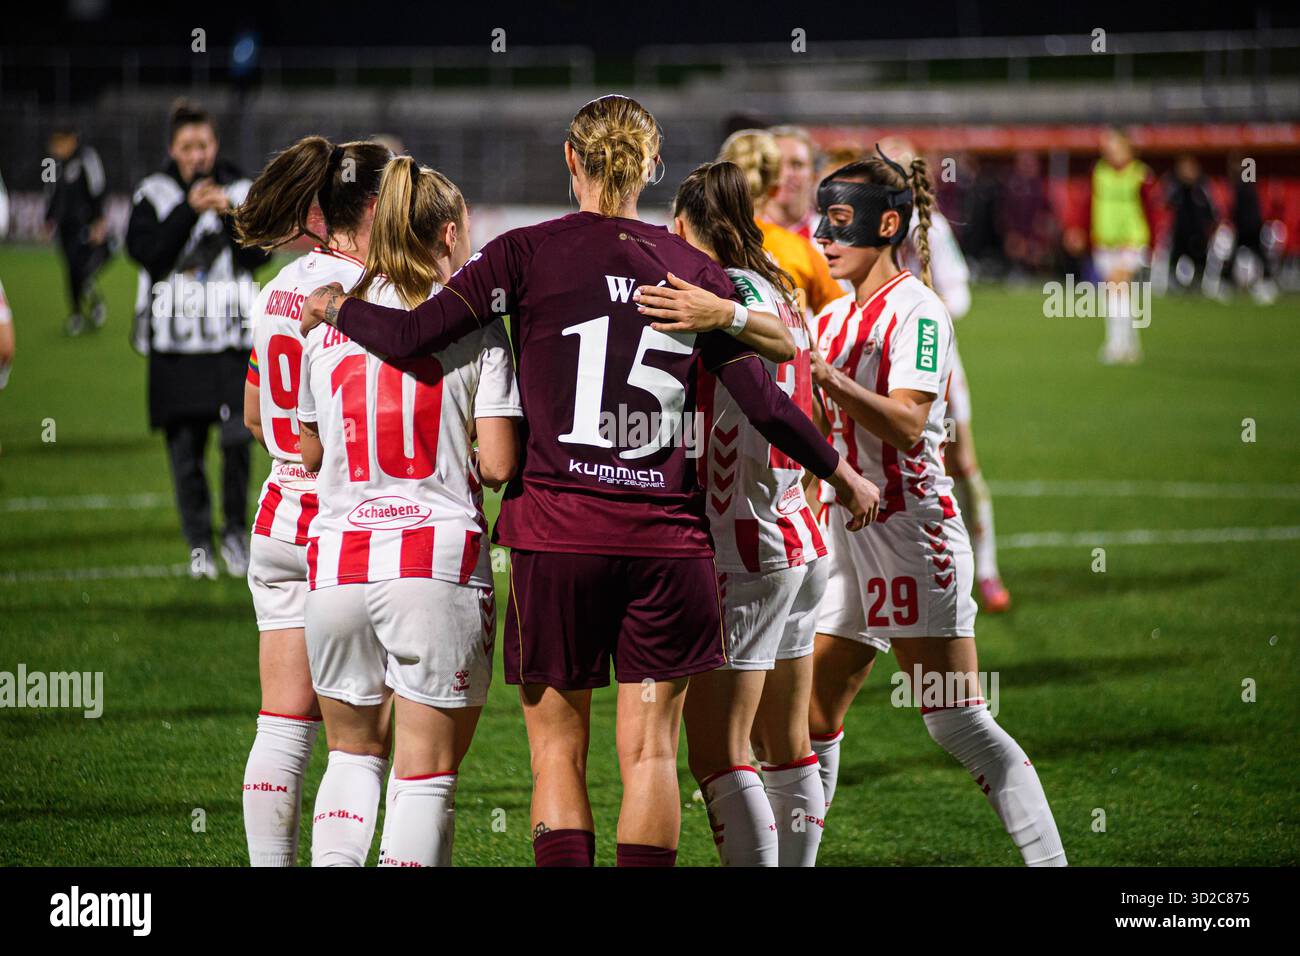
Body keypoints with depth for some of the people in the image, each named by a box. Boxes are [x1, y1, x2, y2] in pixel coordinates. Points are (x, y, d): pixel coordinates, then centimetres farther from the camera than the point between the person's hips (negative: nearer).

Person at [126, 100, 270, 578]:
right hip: (175, 338, 0)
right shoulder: (154, 194, 3)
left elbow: (259, 255, 1)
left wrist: (230, 214, -13)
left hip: (231, 336, 0)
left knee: (238, 435, -13)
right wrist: (189, 210, -15)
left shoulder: (239, 190, 7)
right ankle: (198, 544, 14)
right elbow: (146, 252, -9)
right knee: (185, 446, 2)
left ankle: (236, 530, 6)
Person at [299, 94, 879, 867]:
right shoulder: (695, 271, 6)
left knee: (558, 748, 6)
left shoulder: (528, 253, -2)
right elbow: (765, 401, 7)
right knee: (650, 750, 5)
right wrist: (844, 475, 21)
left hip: (558, 535, -2)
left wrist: (336, 306, 13)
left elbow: (414, 334, -7)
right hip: (666, 537, 2)